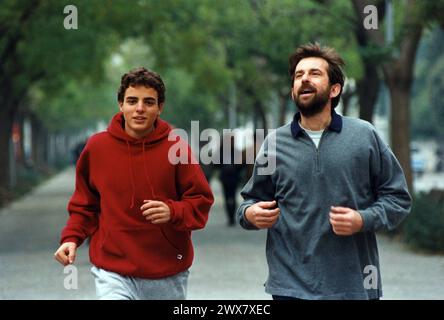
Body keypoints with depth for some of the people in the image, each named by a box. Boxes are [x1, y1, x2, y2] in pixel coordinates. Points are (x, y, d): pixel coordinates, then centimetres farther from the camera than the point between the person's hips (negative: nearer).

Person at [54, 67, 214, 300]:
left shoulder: (176, 148, -5)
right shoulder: (97, 147, -1)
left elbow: (201, 202, -3)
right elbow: (84, 203, 10)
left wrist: (173, 212, -21)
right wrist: (71, 238, -4)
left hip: (168, 276, 1)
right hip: (113, 272, 0)